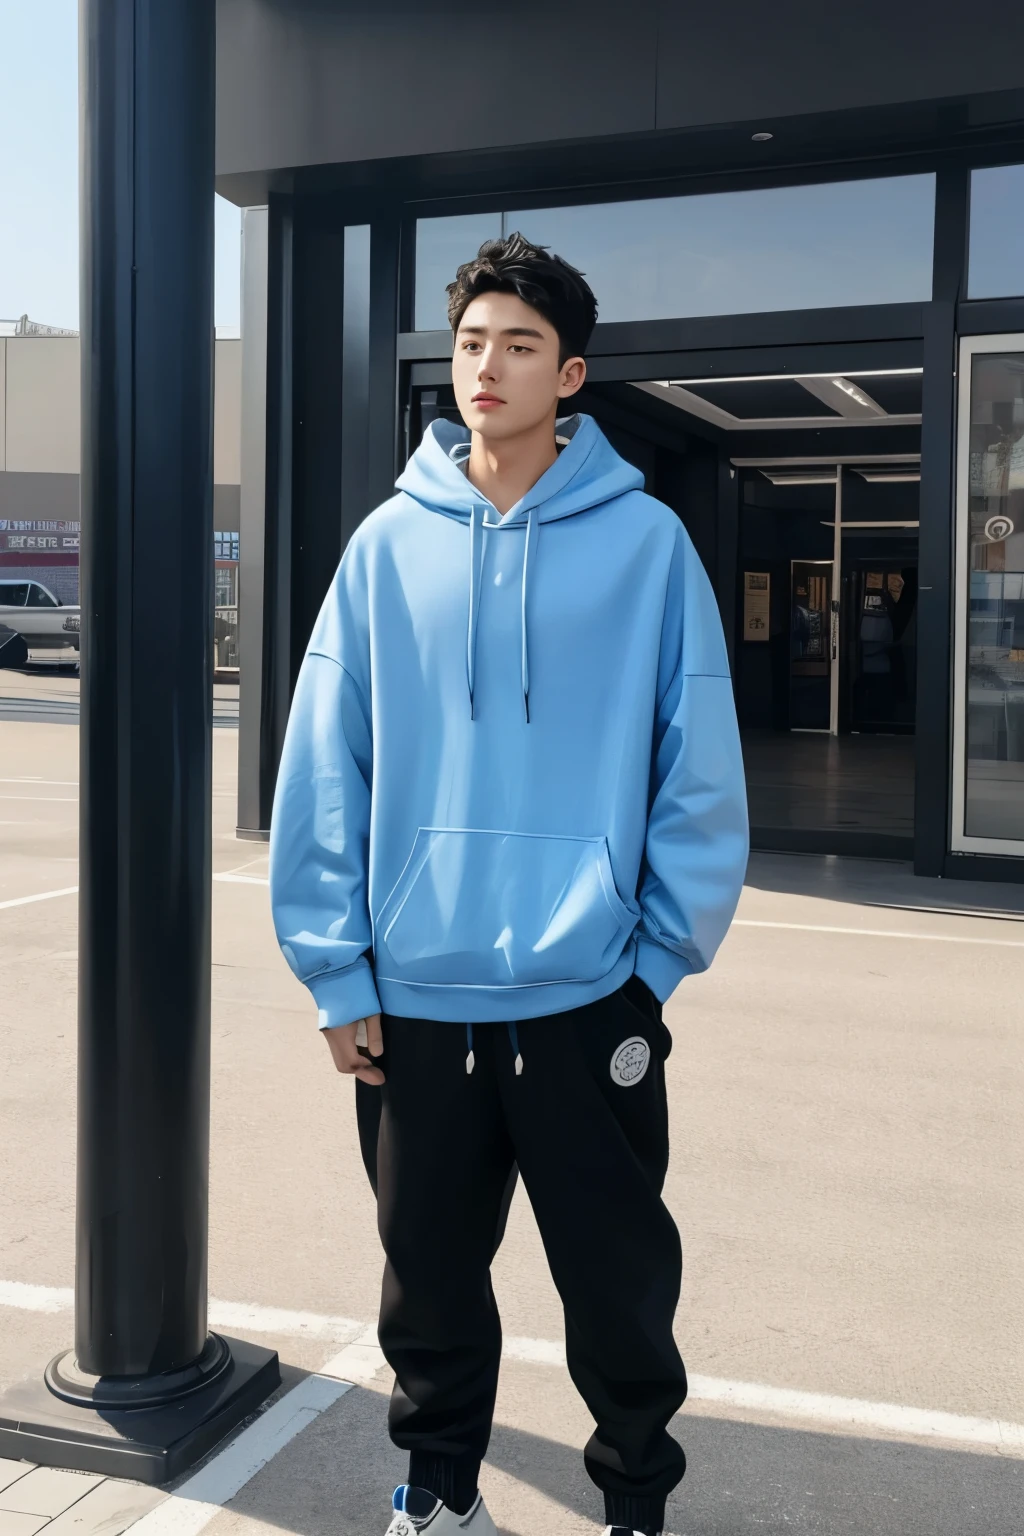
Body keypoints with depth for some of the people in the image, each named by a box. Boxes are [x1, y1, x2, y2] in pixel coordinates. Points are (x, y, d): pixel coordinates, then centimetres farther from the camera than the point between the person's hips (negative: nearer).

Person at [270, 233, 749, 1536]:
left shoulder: (646, 542, -3)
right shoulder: (390, 544, 2)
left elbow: (701, 772, -2)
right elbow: (322, 770, 0)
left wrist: (663, 952, -4)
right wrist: (335, 969, -2)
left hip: (590, 1000, -2)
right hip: (414, 1001, 2)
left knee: (622, 1281, 12)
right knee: (429, 1279, 18)